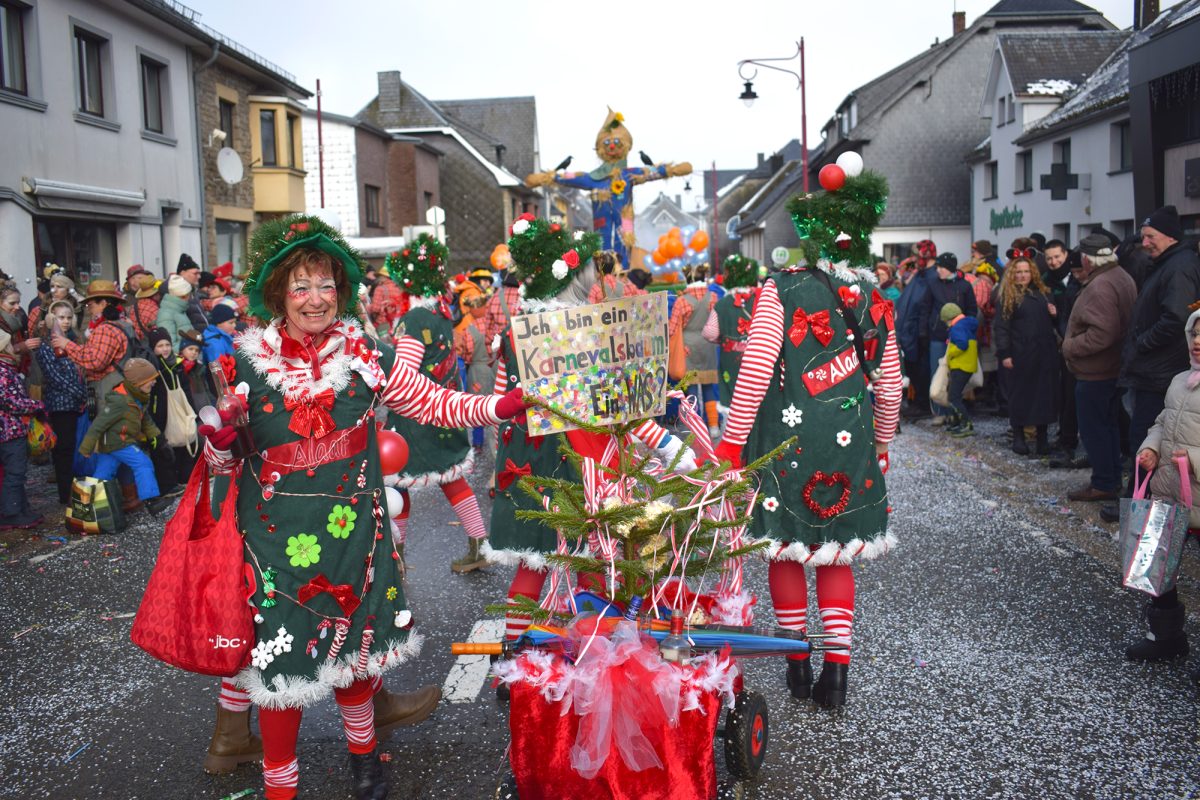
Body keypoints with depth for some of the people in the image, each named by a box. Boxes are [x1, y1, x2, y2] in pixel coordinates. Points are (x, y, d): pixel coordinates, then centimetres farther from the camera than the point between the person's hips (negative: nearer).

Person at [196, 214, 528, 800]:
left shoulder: (365, 355, -2)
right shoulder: (245, 362, -5)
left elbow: (435, 404, -1)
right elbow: (222, 462, 2)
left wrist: (502, 406, -12)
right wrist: (219, 439, -20)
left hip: (352, 528, 2)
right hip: (276, 534, -1)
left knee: (353, 641, 17)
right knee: (281, 655, 5)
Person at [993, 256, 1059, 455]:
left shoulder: (1043, 292, 13)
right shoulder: (1007, 296, -2)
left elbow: (1051, 322, 25)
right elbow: (1002, 327, -8)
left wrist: (1054, 314, 2)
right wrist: (1004, 354, -16)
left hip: (1045, 352, 5)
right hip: (1021, 354, -5)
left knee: (1045, 392, 6)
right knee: (1021, 393, 3)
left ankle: (1042, 436, 14)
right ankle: (1018, 436, 13)